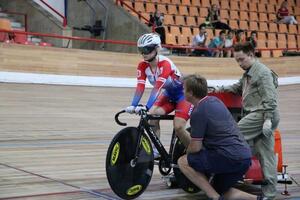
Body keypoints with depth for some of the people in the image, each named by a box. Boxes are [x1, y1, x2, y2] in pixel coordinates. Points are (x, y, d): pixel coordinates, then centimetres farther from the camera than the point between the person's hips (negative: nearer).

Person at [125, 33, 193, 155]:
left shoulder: (165, 63, -30)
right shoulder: (142, 66, -11)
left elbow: (158, 87, -40)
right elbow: (140, 87, -21)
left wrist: (147, 107, -49)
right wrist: (133, 106, -36)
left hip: (183, 95, -6)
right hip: (168, 96, 6)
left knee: (178, 127, -21)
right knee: (152, 116, -19)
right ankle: (155, 149, -7)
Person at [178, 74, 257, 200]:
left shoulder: (198, 112, -12)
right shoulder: (215, 100, 14)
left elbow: (195, 148, -9)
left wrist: (187, 152, 12)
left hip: (230, 158, -9)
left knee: (183, 162, -1)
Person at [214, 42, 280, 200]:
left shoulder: (263, 72, -8)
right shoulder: (248, 73, 22)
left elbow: (269, 98, -16)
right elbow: (239, 88, 36)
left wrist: (268, 119, -21)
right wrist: (223, 89, 19)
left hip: (261, 115, -10)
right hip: (255, 116, 10)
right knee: (265, 155, 7)